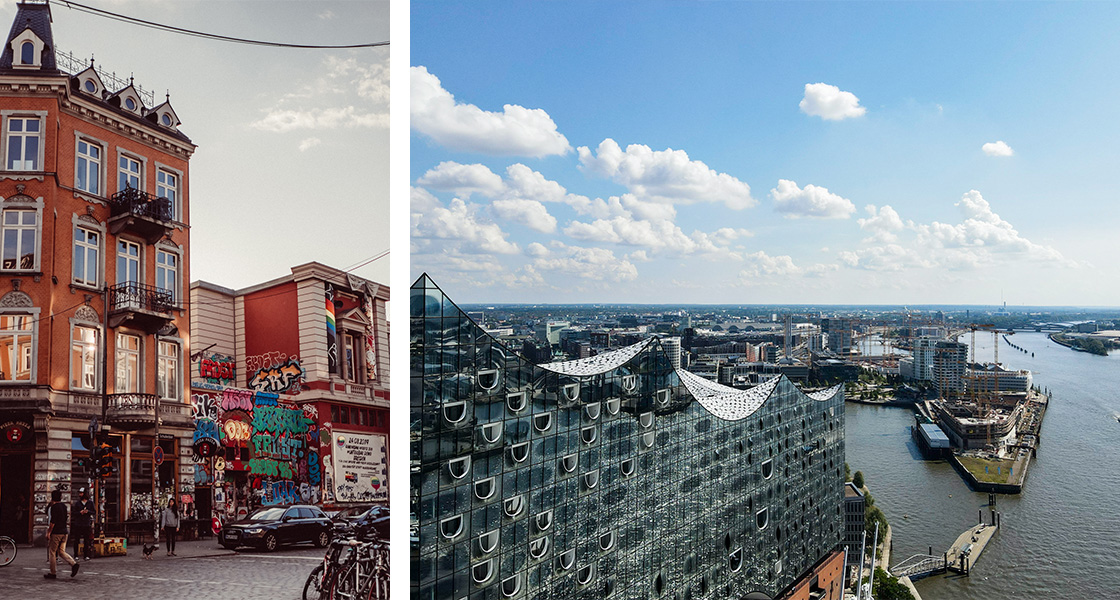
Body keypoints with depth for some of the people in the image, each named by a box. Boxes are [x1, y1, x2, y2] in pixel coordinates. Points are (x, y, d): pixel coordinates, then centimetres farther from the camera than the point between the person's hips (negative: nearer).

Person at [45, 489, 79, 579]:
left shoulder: (54, 507, -12)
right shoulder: (64, 505, 12)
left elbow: (53, 521, -17)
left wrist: (49, 532, -14)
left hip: (56, 533, -7)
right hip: (64, 532, 7)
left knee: (52, 552, 4)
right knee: (61, 552, 11)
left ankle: (52, 573, 8)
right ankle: (74, 564, -9)